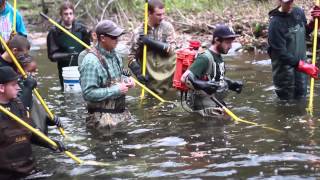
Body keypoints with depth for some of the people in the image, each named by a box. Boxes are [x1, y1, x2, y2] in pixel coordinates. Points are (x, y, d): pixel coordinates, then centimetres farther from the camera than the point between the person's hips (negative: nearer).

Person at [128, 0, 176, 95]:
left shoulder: (167, 27, -1)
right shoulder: (139, 32, -4)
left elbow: (171, 49, -10)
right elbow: (131, 57, -2)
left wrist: (151, 42, -19)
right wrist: (139, 73, -19)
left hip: (167, 73, 0)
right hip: (152, 78, 0)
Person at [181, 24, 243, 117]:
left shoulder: (218, 57, 12)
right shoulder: (205, 58, -17)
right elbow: (185, 78, -24)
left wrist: (232, 84, 11)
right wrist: (203, 85, -38)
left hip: (217, 103, 9)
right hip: (206, 107, -9)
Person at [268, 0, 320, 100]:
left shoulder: (299, 12, 0)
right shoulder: (275, 22, -20)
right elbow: (281, 53, -22)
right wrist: (303, 66, -27)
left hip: (301, 63, 6)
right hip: (284, 68, -6)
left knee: (301, 100, 15)